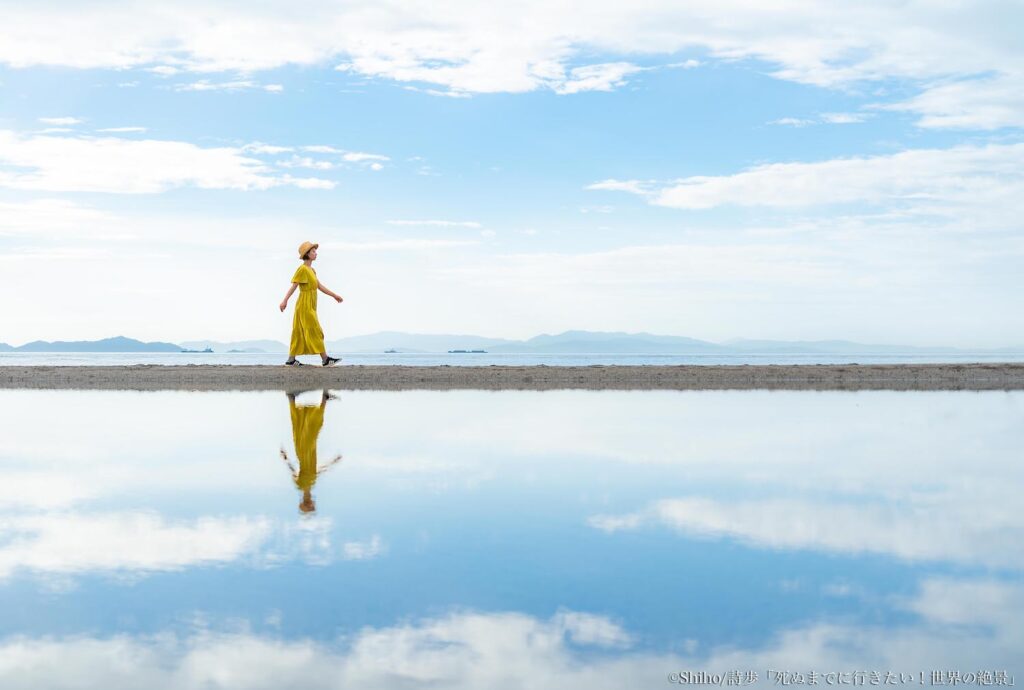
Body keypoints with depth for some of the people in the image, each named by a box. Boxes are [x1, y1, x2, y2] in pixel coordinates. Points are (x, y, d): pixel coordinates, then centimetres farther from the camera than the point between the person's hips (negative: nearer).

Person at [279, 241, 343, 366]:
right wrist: (285, 300, -25)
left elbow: (320, 286, 19)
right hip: (305, 305, -9)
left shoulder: (311, 270, 15)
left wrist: (334, 295, 20)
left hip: (310, 306, 9)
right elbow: (293, 286, -19)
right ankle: (325, 359, -6)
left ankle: (291, 360, 13)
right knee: (315, 331, -7)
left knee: (300, 332, 10)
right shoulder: (302, 269, -13)